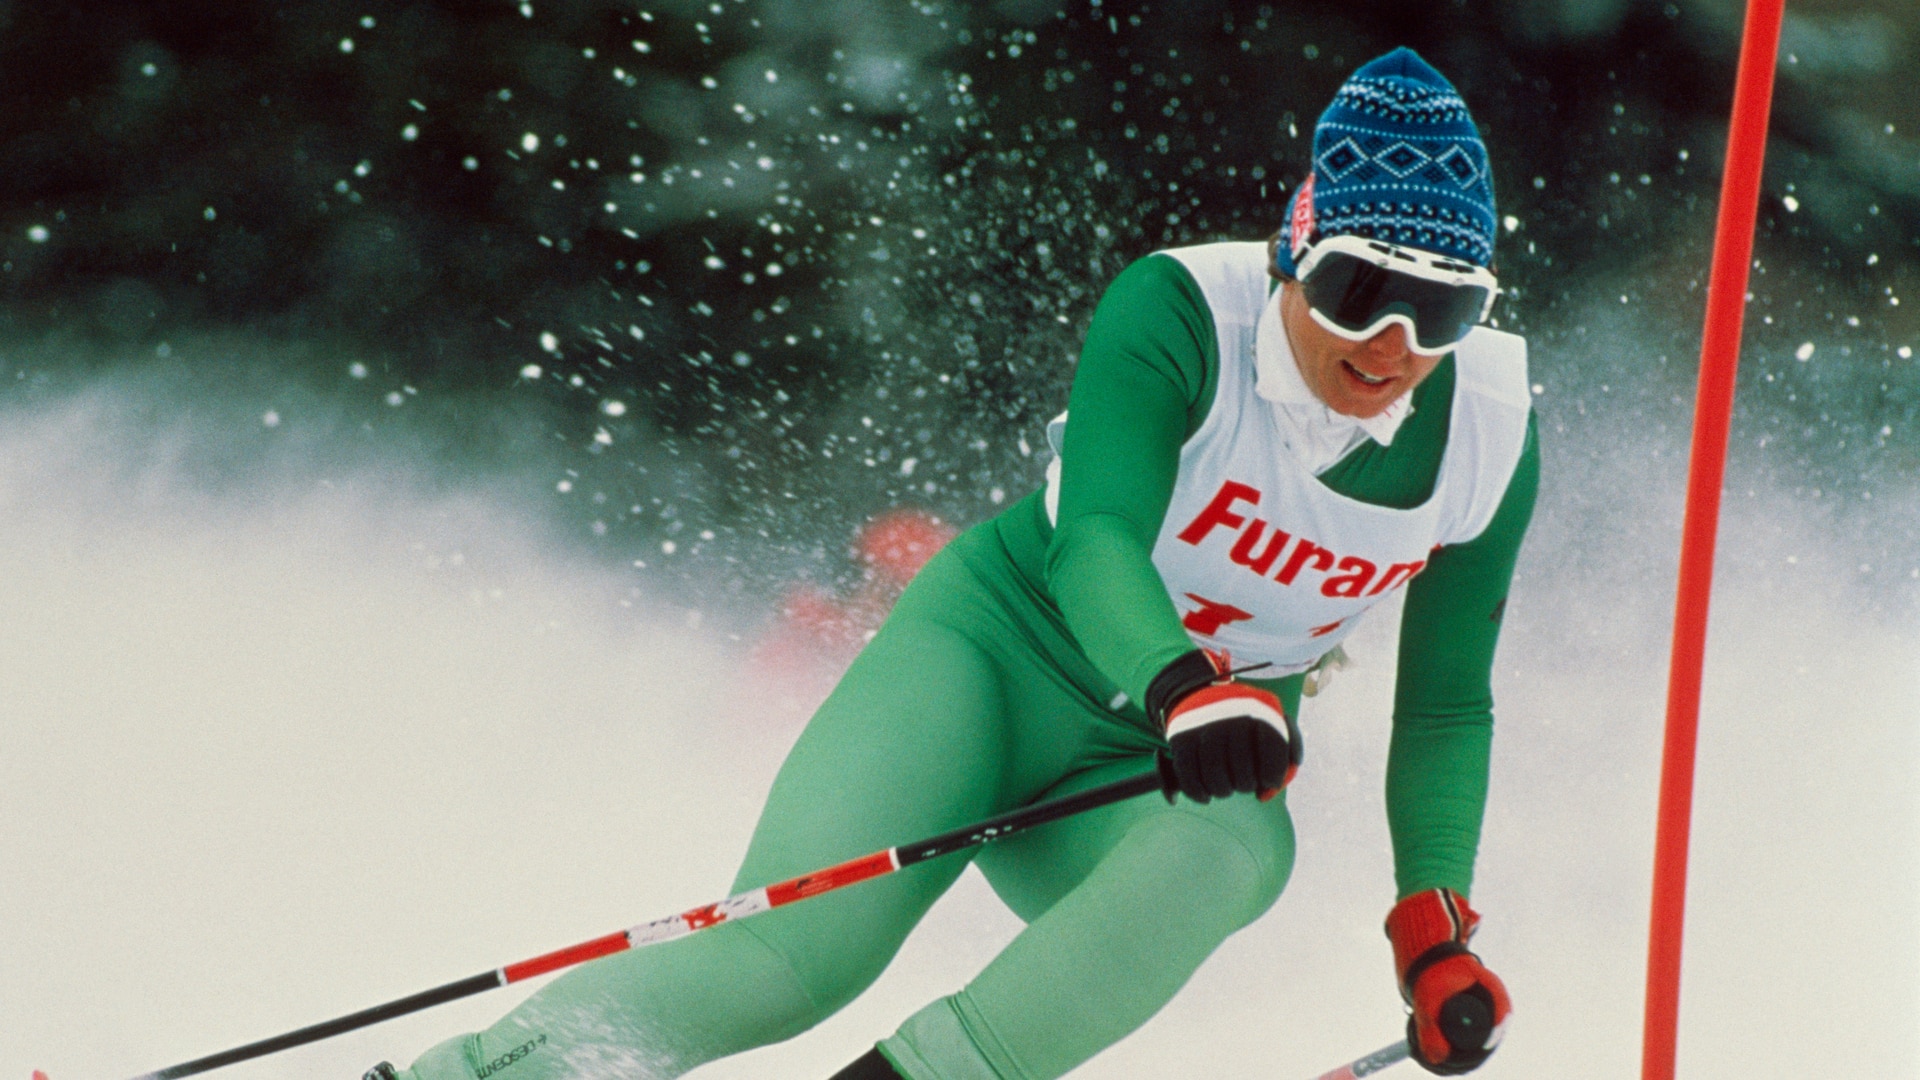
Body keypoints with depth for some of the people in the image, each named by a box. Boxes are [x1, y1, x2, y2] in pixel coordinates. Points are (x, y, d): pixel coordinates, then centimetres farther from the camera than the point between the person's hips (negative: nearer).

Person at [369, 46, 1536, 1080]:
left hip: (1146, 785, 3)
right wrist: (1181, 687, -55)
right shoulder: (1181, 314, -21)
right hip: (1000, 651, -3)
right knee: (789, 952, -26)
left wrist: (1433, 920, -10)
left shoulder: (1490, 436, -9)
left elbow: (1446, 706, 3)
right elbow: (1093, 542, -35)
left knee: (1232, 846, -36)